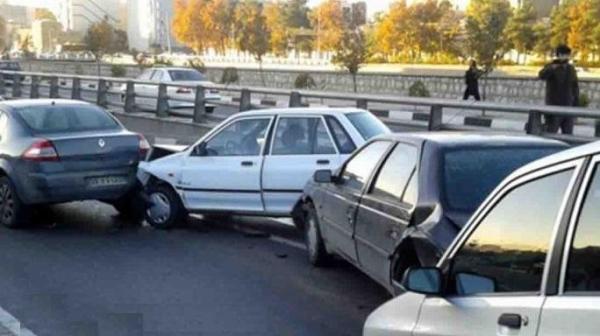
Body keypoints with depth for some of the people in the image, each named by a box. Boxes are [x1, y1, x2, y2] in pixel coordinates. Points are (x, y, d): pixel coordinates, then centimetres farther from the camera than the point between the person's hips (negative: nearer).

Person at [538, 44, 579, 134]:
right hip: (554, 107, -5)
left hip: (568, 108, 5)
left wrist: (576, 107, 11)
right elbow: (542, 75, -27)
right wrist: (552, 67, -46)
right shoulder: (551, 67, -4)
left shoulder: (571, 69, 12)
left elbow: (575, 88, 16)